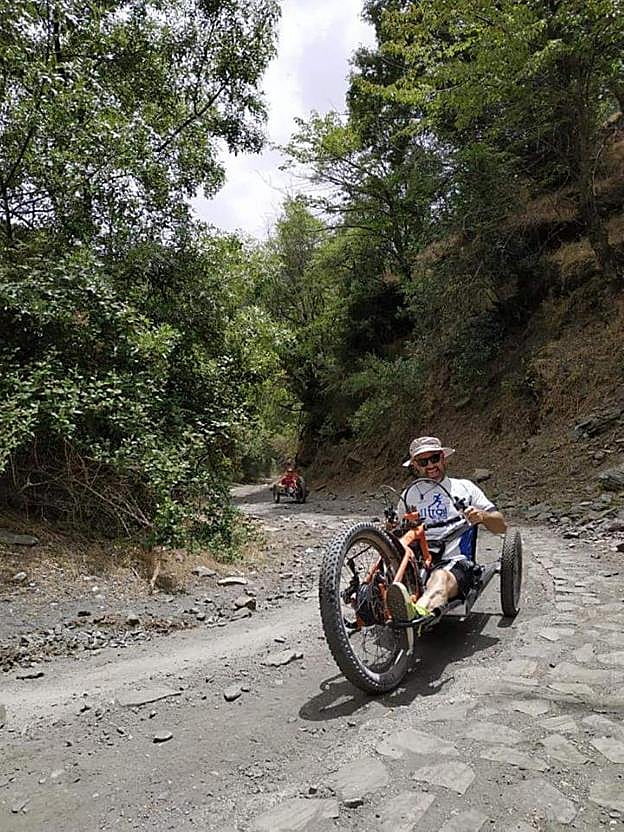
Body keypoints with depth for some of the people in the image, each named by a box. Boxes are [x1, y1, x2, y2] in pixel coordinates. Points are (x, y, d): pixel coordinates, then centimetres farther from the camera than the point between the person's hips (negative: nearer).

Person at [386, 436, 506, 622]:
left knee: (441, 577, -39)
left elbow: (501, 526, 15)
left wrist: (482, 516, -8)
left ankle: (419, 611, -68)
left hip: (455, 561, -3)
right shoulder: (409, 494, 23)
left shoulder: (464, 488, 19)